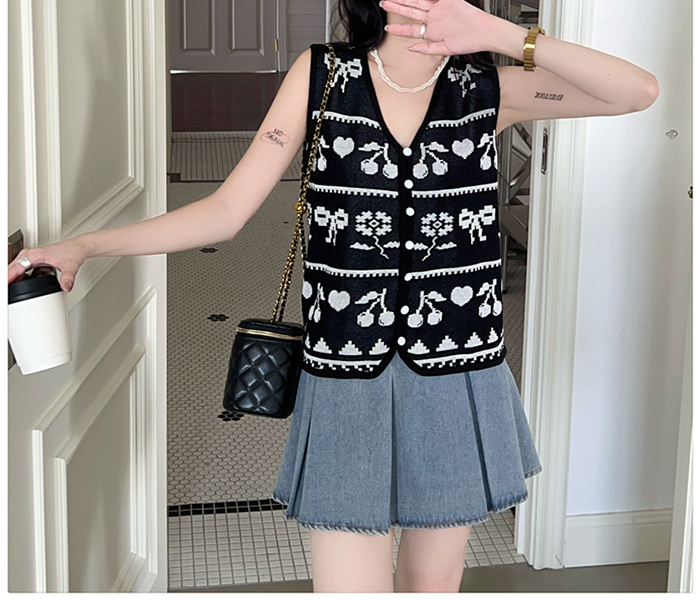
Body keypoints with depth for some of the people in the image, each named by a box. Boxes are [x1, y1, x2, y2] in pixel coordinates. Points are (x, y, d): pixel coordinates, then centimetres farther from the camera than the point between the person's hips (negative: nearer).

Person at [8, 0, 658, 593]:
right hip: (344, 382, -1)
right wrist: (82, 246, -10)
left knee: (434, 581, 17)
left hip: (457, 382, 2)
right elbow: (227, 209, -2)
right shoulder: (320, 74, -3)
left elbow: (640, 91, -10)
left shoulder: (490, 87, -1)